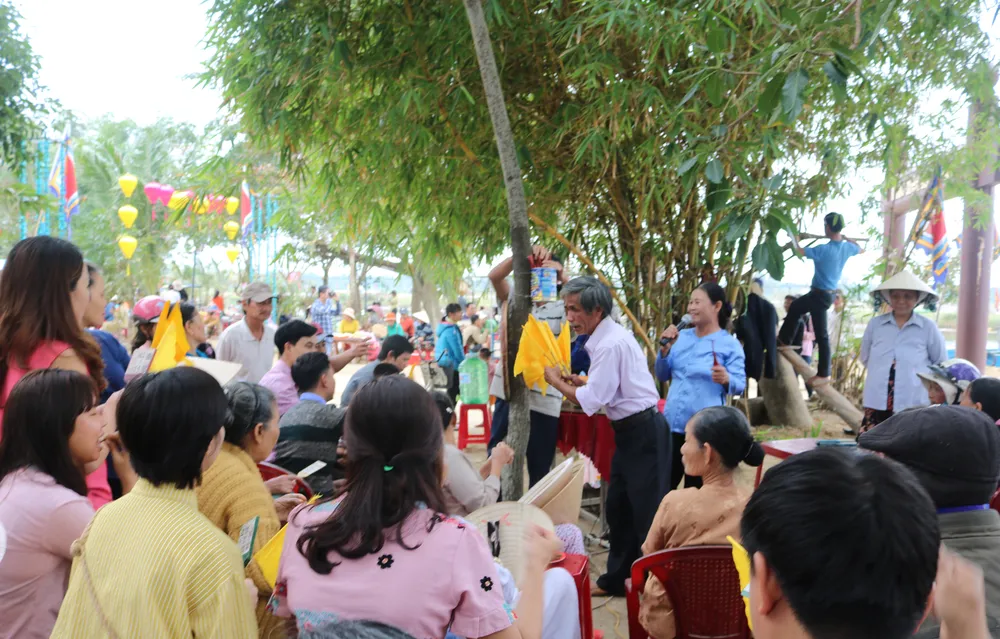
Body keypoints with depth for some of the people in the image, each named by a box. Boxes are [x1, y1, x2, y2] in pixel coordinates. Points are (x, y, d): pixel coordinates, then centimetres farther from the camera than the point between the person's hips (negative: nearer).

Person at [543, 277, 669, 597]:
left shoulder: (611, 344, -21)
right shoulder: (607, 337, 9)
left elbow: (592, 401, -21)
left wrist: (557, 381, -8)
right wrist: (579, 381, 6)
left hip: (644, 432, -10)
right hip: (631, 430, 11)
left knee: (647, 512, -1)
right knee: (617, 507, 18)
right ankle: (616, 578, 31)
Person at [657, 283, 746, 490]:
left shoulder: (730, 344, -5)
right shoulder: (681, 337, 10)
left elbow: (740, 384, -9)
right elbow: (662, 376, 12)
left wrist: (726, 380, -31)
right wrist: (665, 350, -4)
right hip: (673, 424, 5)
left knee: (695, 490, 9)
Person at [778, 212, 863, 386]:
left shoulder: (824, 250, -25)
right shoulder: (847, 247, -1)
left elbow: (799, 251, -17)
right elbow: (861, 250, 22)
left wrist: (794, 239, 1)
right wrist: (847, 238, 22)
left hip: (820, 294, -8)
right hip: (828, 293, 8)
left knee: (821, 334, 1)